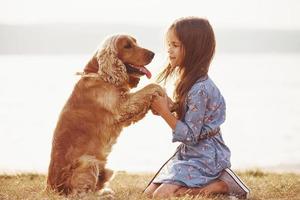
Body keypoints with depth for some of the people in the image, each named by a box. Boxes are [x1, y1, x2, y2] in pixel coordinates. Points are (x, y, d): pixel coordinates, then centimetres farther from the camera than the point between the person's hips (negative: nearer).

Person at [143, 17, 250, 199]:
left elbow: (190, 135, -21)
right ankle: (216, 180, 9)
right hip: (189, 154, 9)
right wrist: (169, 107, -3)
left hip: (206, 157, -9)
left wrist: (165, 112, -19)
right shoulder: (188, 81, 7)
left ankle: (223, 185, -8)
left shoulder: (199, 89, -23)